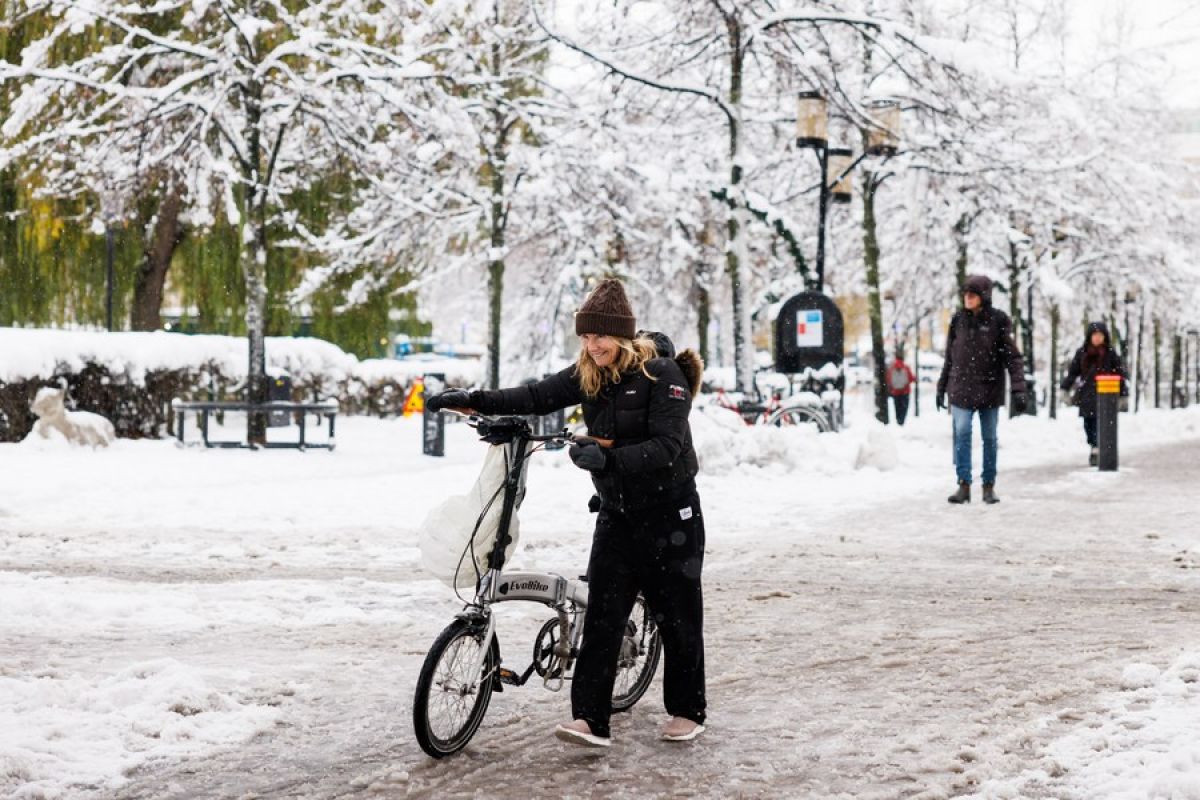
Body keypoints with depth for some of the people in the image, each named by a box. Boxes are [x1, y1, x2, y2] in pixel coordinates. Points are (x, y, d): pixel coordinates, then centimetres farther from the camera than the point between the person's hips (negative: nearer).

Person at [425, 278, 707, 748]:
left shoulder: (662, 375, -16)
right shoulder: (588, 375, 3)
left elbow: (667, 447, -24)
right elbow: (536, 397, 0)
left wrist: (607, 456, -36)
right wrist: (471, 400, -9)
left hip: (670, 514, -5)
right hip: (617, 514, 5)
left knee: (678, 617, 4)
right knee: (602, 615, -5)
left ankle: (688, 712, 20)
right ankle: (591, 719, -9)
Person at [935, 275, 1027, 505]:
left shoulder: (998, 320, -5)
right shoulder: (958, 320, 3)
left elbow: (1012, 356, -8)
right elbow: (950, 357, 12)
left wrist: (1018, 389, -16)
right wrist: (941, 387, 13)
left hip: (990, 389, -1)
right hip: (961, 389, 1)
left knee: (990, 438, 6)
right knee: (962, 435, -8)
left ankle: (989, 486, 14)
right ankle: (963, 485, -6)